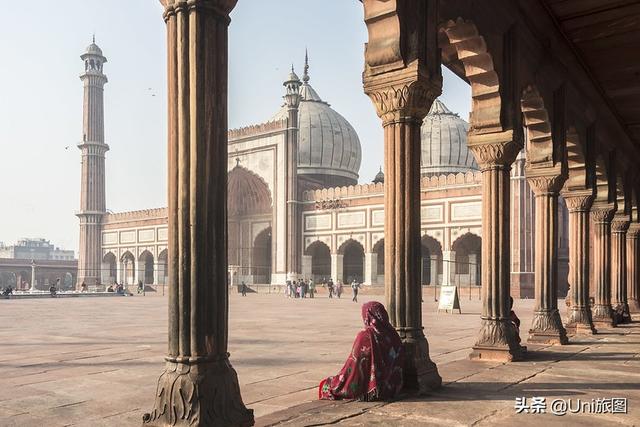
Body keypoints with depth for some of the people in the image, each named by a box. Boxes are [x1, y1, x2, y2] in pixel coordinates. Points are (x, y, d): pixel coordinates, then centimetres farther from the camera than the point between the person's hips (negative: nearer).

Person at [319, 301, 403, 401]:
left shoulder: (365, 336, -21)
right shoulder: (393, 333, -2)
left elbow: (353, 366, -15)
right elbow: (398, 365, 7)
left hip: (370, 391, -7)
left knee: (326, 384, 14)